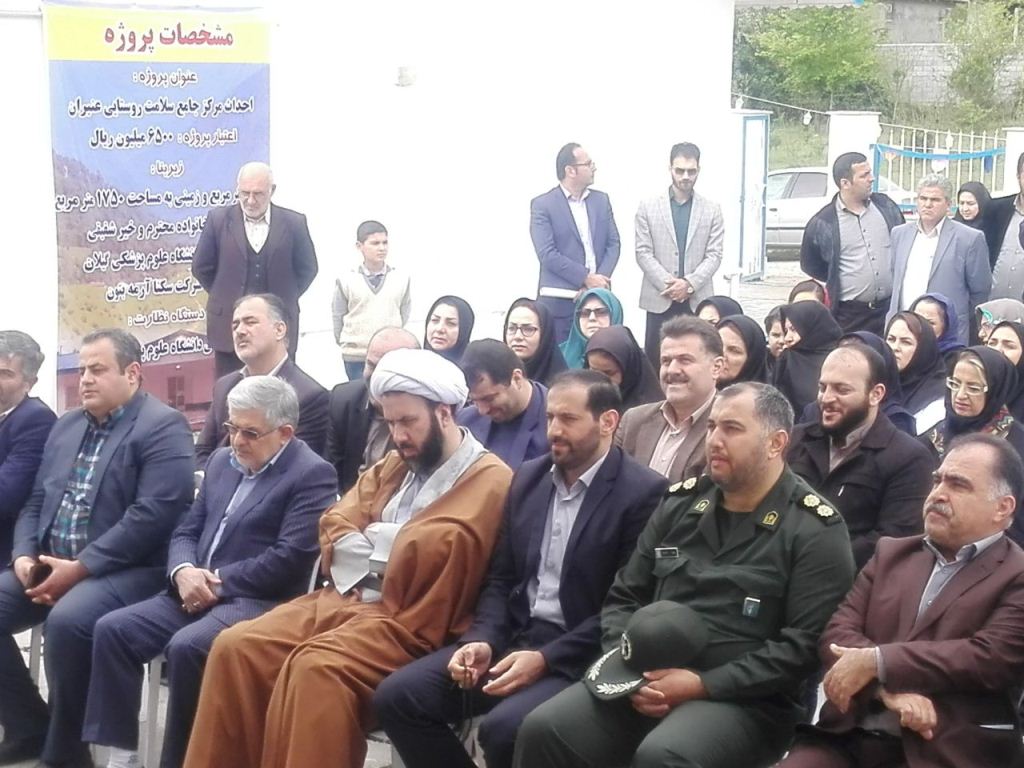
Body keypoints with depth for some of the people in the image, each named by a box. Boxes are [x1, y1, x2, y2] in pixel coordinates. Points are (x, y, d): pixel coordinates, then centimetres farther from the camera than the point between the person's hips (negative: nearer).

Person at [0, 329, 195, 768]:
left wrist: (81, 567, -21)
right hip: (49, 565, 8)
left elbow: (153, 514, -19)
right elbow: (36, 501, 19)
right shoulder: (66, 426, 18)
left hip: (126, 570, -8)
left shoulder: (162, 427, -8)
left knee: (68, 620, -34)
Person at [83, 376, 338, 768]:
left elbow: (288, 559, -17)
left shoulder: (312, 474, -8)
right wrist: (184, 572, -7)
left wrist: (216, 583, -15)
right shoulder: (223, 460, 16)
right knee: (112, 629, -11)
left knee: (185, 647, -33)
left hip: (257, 601, -8)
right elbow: (186, 531, 16)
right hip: (197, 592, 8)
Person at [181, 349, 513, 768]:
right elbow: (333, 533, 11)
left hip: (404, 623, -7)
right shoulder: (392, 465, 18)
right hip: (342, 601, 8)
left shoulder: (490, 481, -6)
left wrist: (370, 541, -5)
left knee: (315, 668, -32)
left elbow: (432, 550, -19)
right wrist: (392, 545, -6)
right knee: (235, 647, -11)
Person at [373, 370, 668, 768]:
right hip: (512, 636, 6)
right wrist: (482, 640, -5)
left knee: (504, 727, -32)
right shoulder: (528, 478, 12)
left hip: (577, 655, -6)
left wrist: (544, 659, -19)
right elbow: (500, 577, 14)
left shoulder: (645, 493, -9)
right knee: (397, 696, -10)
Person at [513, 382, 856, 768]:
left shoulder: (815, 530, -2)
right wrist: (632, 670, -3)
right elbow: (622, 598, 17)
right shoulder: (681, 503, 14)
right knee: (543, 730, -19)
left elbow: (804, 646, -10)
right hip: (650, 681, 5)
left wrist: (703, 685, -15)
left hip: (744, 700, -4)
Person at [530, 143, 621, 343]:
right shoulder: (542, 205, -2)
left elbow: (613, 244, 10)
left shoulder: (601, 200, 14)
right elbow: (547, 254, -10)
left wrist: (599, 281, -6)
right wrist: (586, 278, -15)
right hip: (559, 301, -4)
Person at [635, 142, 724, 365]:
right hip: (659, 299, 0)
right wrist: (668, 284, -12)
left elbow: (714, 255, 2)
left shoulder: (712, 209, 8)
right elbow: (643, 253, 0)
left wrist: (689, 283, -13)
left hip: (697, 300, 0)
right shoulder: (648, 208, 6)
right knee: (656, 362, 1)